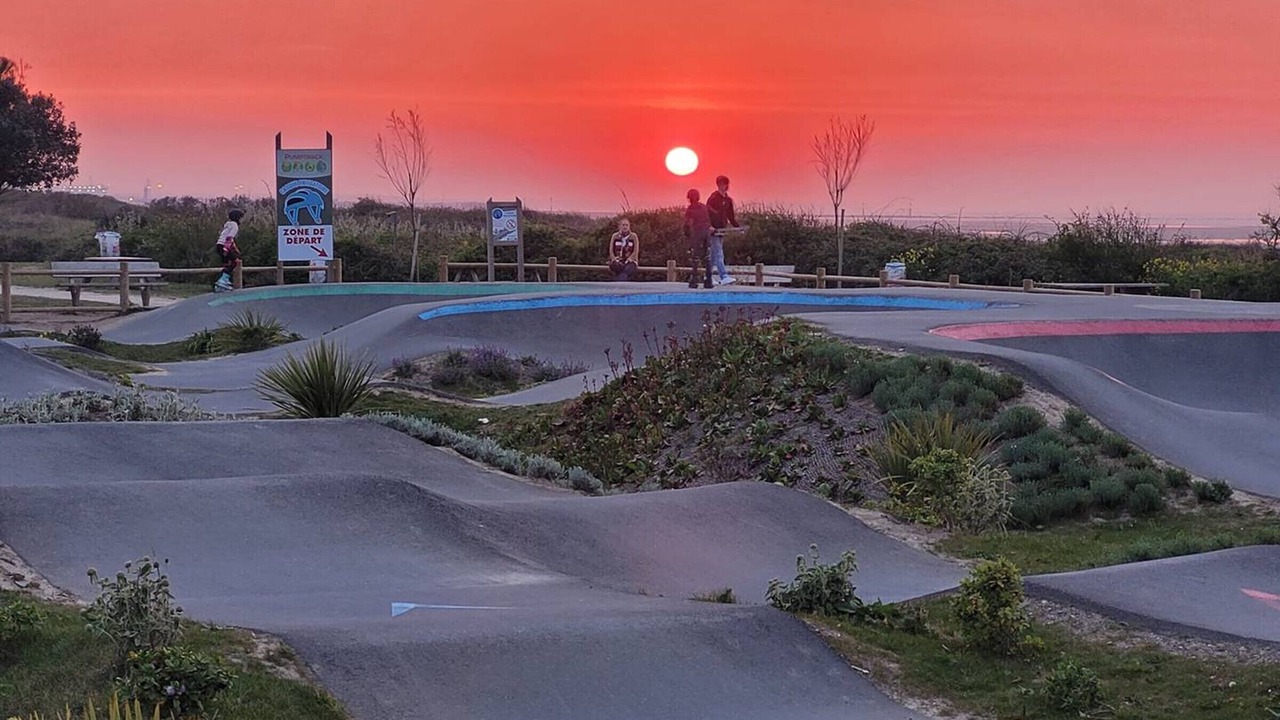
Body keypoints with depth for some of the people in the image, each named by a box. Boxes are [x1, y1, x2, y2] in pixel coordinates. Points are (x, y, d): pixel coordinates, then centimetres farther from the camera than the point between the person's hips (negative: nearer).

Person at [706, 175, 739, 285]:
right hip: (713, 229, -7)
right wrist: (709, 226, -26)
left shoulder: (728, 200, 12)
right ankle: (724, 277, -20)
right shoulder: (713, 197, -10)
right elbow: (707, 213, -16)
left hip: (721, 230, 8)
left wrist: (737, 226, 7)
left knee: (714, 255, 12)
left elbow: (731, 216, 17)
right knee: (719, 254, -13)